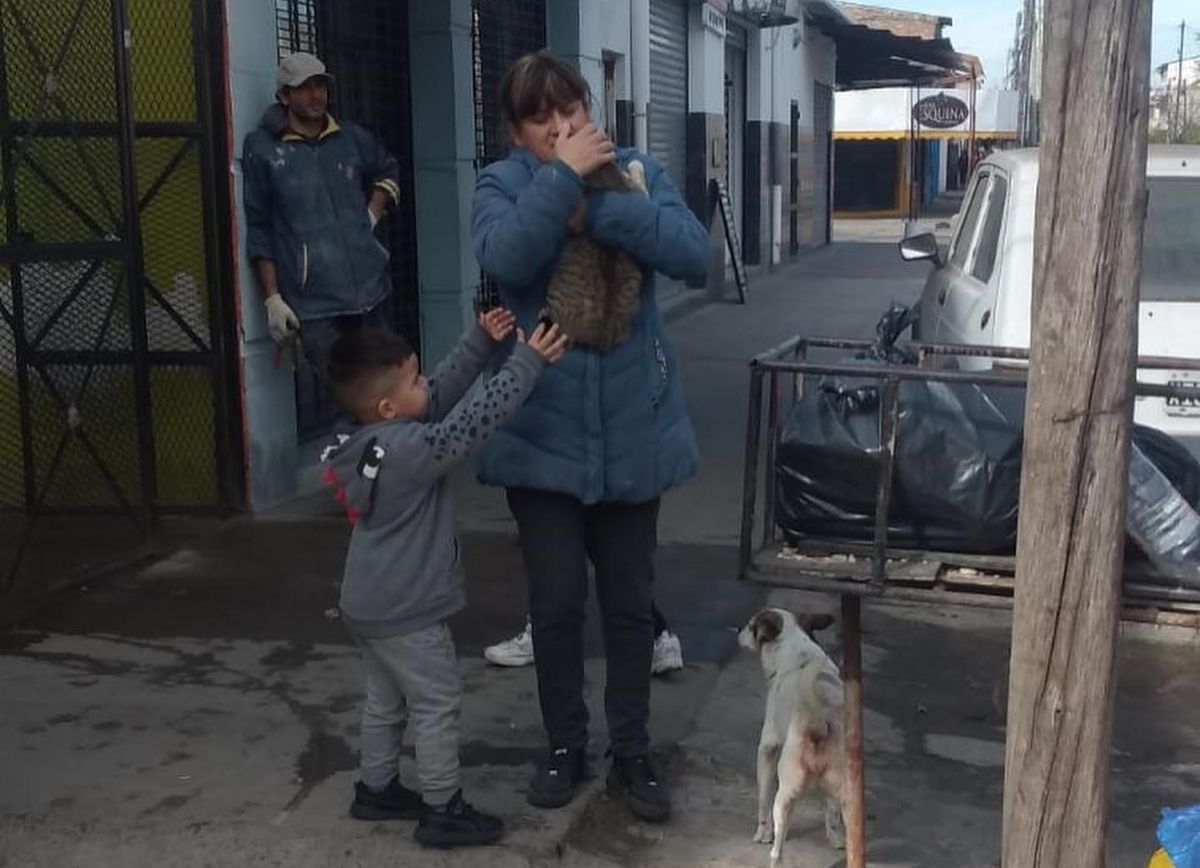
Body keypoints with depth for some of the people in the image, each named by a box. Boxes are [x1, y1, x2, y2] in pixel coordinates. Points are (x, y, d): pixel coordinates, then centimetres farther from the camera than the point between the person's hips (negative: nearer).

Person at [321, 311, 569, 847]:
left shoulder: (369, 441, 1)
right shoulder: (410, 449, -28)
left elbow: (445, 393, 7)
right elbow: (474, 420, -26)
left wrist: (481, 341, 6)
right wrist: (527, 362, -20)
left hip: (367, 604, 10)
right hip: (405, 611, -9)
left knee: (385, 702, 23)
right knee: (437, 707, 4)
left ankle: (376, 789, 37)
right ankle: (442, 811, 15)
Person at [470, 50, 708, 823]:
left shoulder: (638, 172, 1)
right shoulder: (502, 185, -2)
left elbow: (694, 253, -16)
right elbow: (505, 260, -24)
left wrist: (597, 207, -23)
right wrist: (564, 177, -26)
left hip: (633, 429, 1)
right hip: (542, 432, -1)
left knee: (630, 603, 11)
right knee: (556, 602, 6)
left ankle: (632, 753, 27)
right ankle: (565, 746, 27)